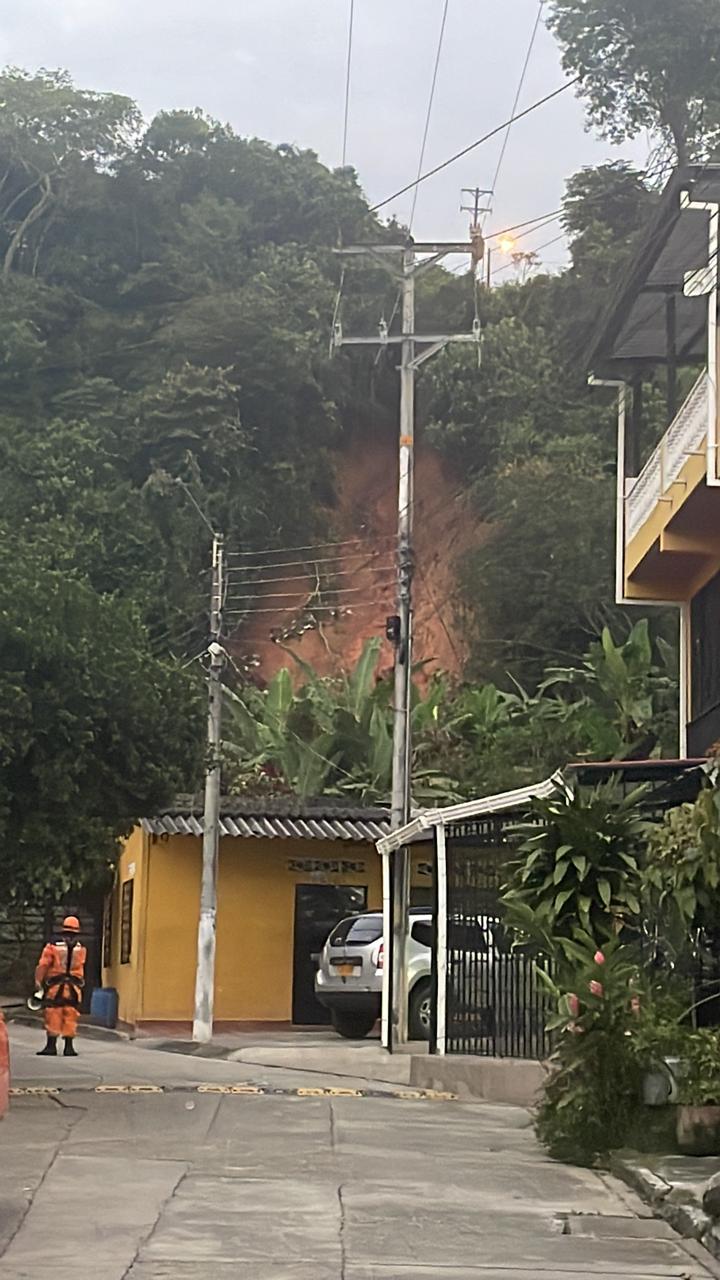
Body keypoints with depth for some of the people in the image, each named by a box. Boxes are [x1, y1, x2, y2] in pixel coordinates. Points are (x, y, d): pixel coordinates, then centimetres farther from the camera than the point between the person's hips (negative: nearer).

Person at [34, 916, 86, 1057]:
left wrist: (38, 981, 4)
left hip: (55, 987, -2)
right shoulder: (81, 948, 3)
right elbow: (80, 967, 9)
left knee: (53, 1017, 2)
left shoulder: (53, 946, -4)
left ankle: (51, 1046, 1)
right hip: (73, 987, 2)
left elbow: (43, 966, -5)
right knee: (70, 1018, 5)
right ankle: (69, 1047, 4)